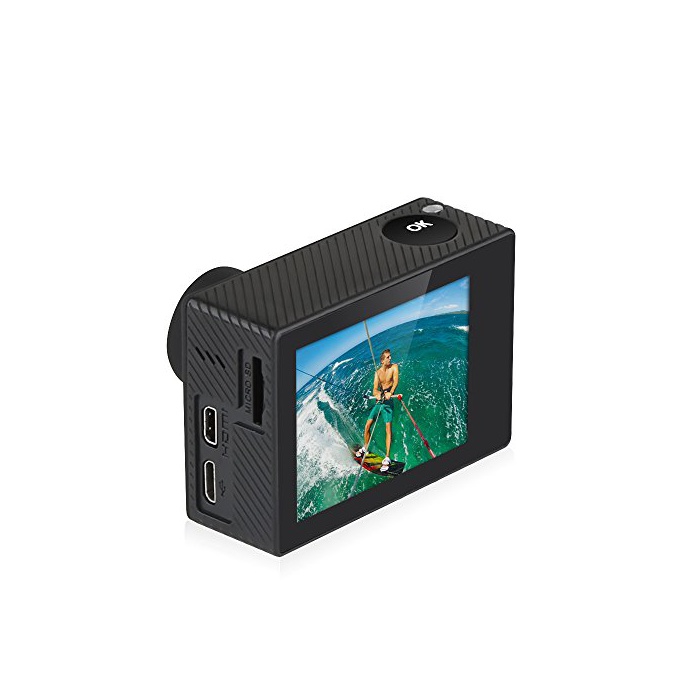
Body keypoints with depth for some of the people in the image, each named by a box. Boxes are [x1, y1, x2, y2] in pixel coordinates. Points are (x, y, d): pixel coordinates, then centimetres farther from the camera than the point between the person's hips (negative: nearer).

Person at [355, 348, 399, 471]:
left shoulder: (394, 367, -3)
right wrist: (377, 394, -28)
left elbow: (396, 381, -19)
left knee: (388, 428, -15)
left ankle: (387, 458, -19)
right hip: (379, 400, 4)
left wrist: (391, 392, -37)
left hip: (388, 401, -4)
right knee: (367, 425, 2)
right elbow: (375, 389, -3)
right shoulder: (378, 372, 5)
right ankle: (365, 448, 28)